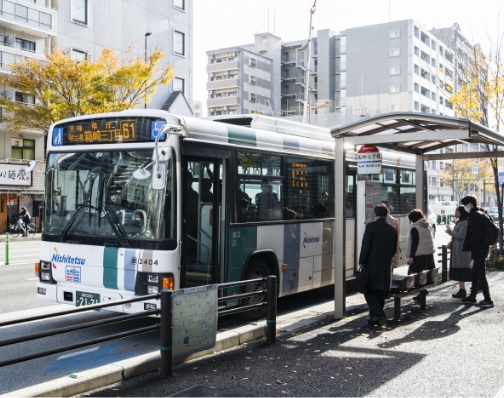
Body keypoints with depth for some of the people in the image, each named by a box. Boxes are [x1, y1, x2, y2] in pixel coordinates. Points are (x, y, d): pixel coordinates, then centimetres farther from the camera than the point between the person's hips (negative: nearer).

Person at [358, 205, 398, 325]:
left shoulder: (371, 226, -10)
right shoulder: (392, 230, 7)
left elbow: (365, 245, -13)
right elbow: (394, 249, 12)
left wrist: (361, 261, -5)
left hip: (371, 264, -5)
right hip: (385, 266, 5)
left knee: (369, 290, 1)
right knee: (381, 291, 11)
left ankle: (377, 313, -13)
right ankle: (375, 315, 16)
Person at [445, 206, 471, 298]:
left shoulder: (465, 223, -14)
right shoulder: (459, 222, 17)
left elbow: (461, 235, -21)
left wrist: (450, 231, -12)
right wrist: (450, 231, 8)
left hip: (461, 249, -10)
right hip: (457, 249, 10)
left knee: (461, 271, -7)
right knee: (458, 270, 12)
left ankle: (462, 291, -3)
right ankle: (461, 290, 18)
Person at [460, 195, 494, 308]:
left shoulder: (474, 216, -16)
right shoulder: (480, 213, 15)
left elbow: (476, 234, -24)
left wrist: (467, 246, -14)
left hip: (478, 249, -10)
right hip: (482, 247, 10)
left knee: (480, 274, -6)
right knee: (475, 273, 16)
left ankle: (488, 300, -4)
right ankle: (472, 296, 25)